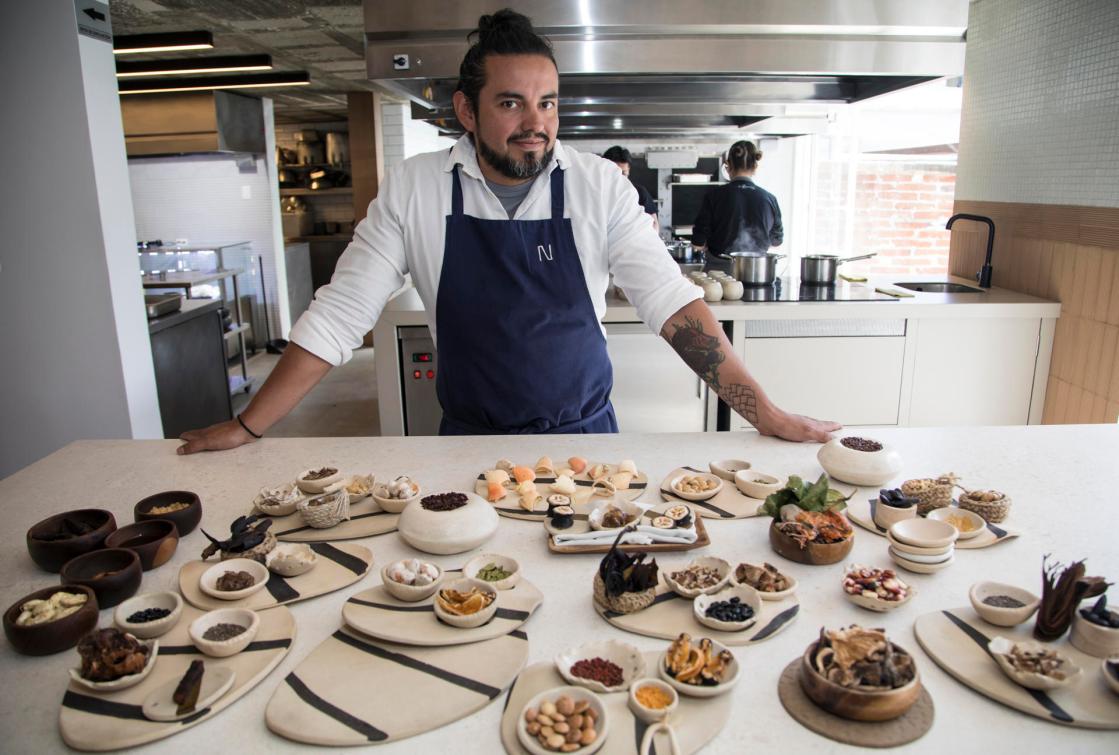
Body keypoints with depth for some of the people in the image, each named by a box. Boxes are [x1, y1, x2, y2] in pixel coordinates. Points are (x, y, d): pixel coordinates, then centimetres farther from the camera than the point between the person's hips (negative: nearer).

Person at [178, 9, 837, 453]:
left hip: (585, 436, 0)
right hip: (469, 443, 0)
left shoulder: (599, 186, -9)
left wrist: (766, 415, -16)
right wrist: (247, 428, -7)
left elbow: (672, 302, -11)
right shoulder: (413, 191, -9)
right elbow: (338, 317, -6)